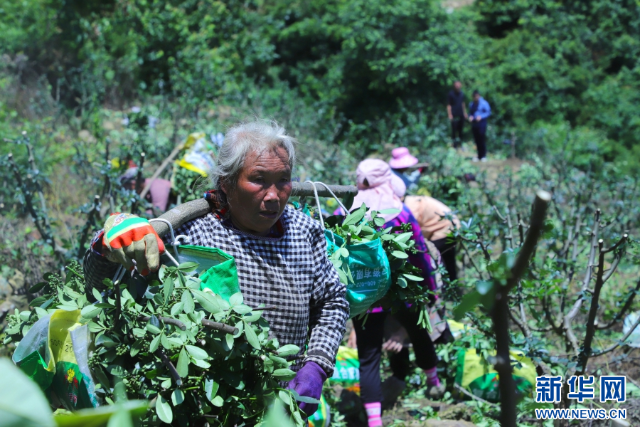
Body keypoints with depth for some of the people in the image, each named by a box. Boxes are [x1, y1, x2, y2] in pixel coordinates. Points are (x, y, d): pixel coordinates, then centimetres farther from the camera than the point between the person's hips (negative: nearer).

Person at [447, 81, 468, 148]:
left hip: (461, 115, 5)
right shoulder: (451, 94, -8)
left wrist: (465, 113, 17)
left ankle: (460, 142, 17)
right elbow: (449, 105, -9)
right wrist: (450, 115, -15)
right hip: (454, 115, -5)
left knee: (461, 129, 7)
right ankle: (454, 143, 4)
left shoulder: (461, 93, 8)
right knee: (454, 129, -4)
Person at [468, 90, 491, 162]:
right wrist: (470, 116, -2)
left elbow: (488, 112, -6)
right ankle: (479, 156, 13)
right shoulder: (471, 104, 11)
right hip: (474, 123, 5)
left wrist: (481, 116, -18)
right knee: (477, 140, 6)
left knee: (482, 139, -6)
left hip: (481, 123, -5)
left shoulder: (484, 103, -6)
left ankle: (483, 156, 1)